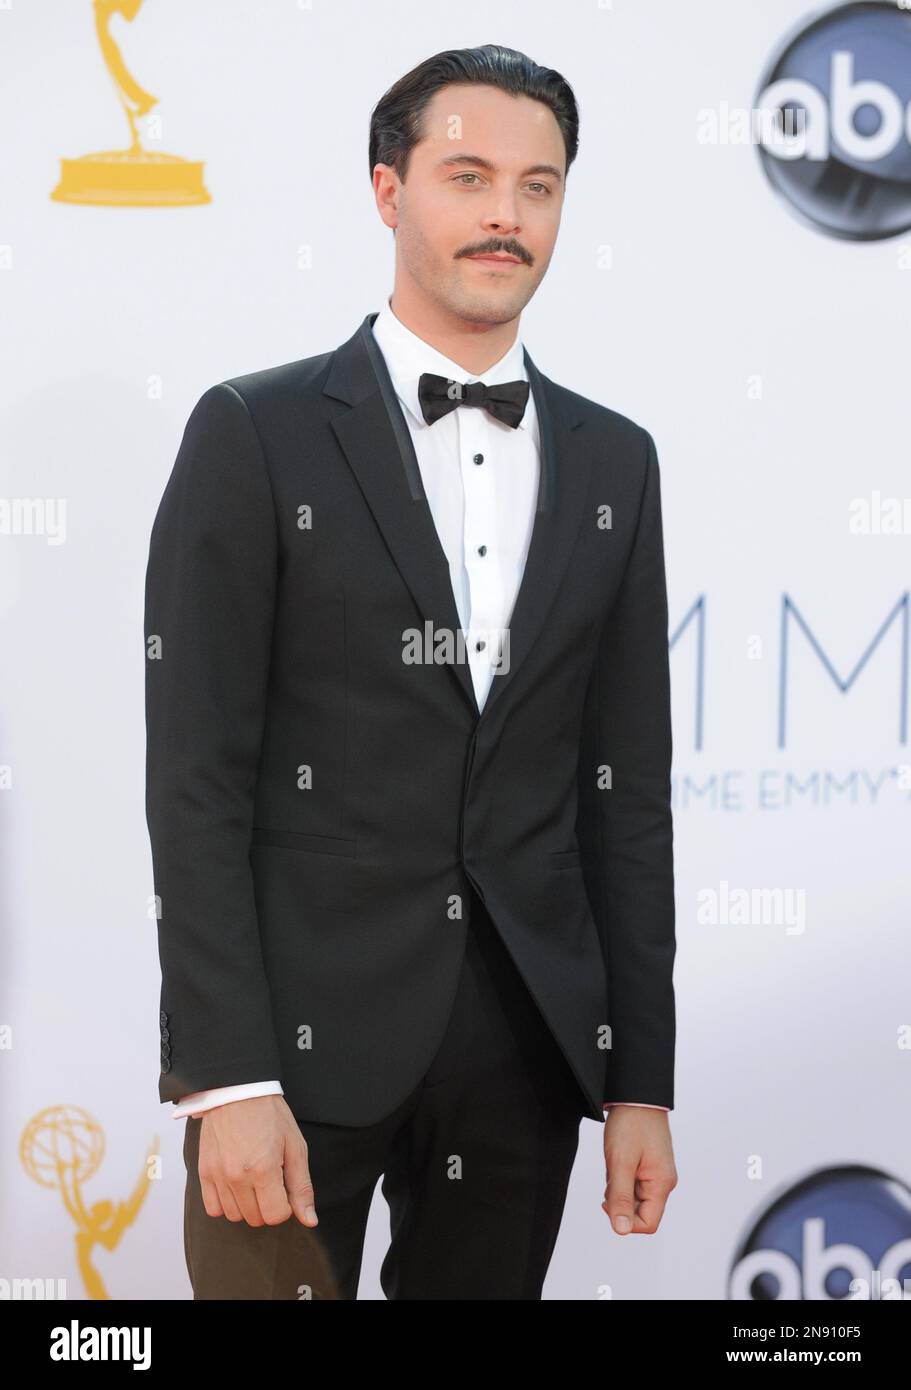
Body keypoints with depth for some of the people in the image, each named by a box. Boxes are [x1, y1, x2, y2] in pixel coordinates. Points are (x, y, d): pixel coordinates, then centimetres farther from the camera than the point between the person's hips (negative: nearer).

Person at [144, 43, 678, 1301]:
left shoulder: (613, 462, 11)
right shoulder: (256, 435, -2)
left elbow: (626, 789, 11)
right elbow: (196, 777, -7)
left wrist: (641, 1080, 7)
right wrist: (226, 1076, -14)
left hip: (528, 1047, 4)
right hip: (302, 1034, -4)